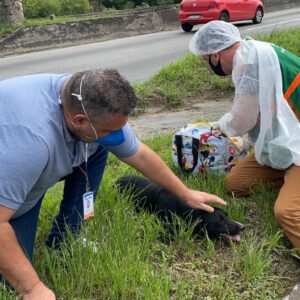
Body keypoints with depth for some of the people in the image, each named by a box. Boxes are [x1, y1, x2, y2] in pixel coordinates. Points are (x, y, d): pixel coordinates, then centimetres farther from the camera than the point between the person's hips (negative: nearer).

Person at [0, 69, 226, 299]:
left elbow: (140, 155, -7)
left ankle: (63, 238, 0)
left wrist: (186, 194, 1)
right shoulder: (29, 137, -45)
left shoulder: (93, 107, -21)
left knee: (96, 149, -12)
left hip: (37, 169, 6)